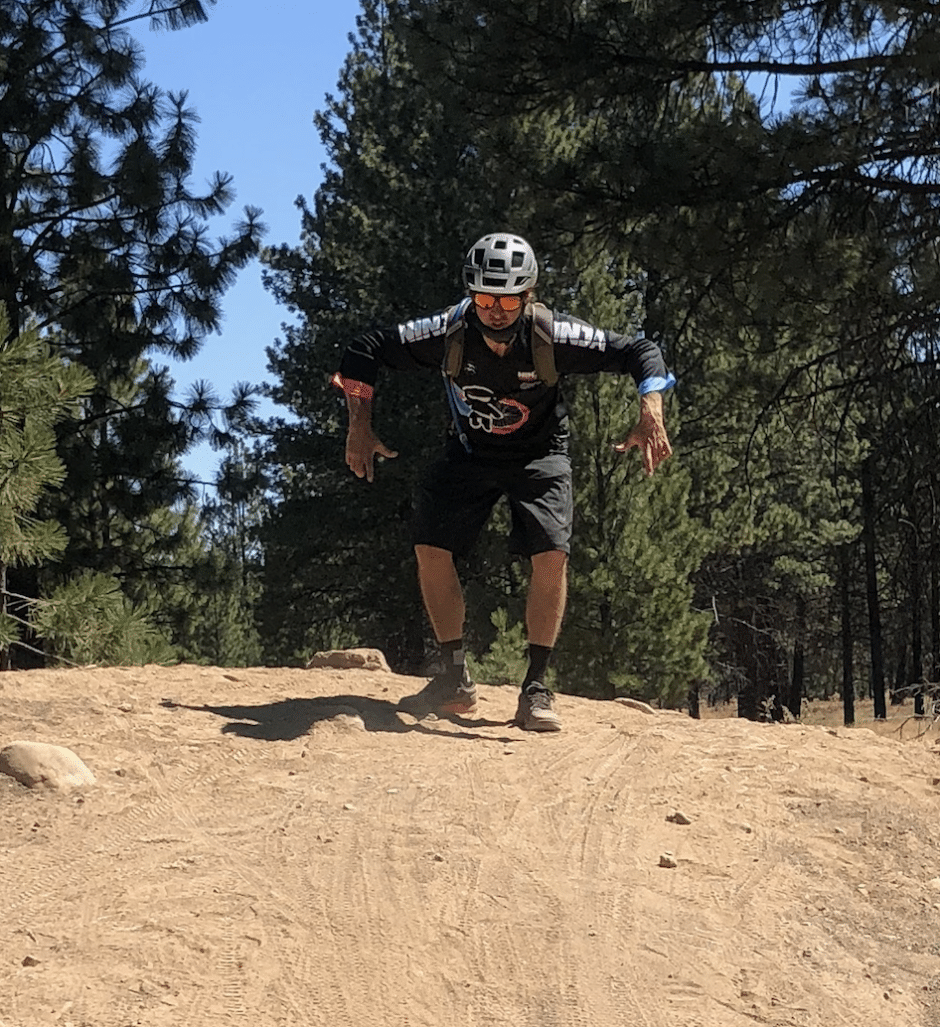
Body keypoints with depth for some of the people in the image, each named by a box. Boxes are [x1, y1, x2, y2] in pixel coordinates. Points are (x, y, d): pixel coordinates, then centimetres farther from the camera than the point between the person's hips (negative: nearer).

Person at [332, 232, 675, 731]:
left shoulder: (554, 335, -27)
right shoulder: (449, 331, -24)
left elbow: (640, 351, -19)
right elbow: (363, 350, -14)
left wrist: (651, 414, -36)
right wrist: (360, 427, -20)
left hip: (538, 453, -2)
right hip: (469, 452, 2)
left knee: (551, 555, -20)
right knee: (431, 549, -12)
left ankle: (535, 688, -8)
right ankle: (455, 680, 2)